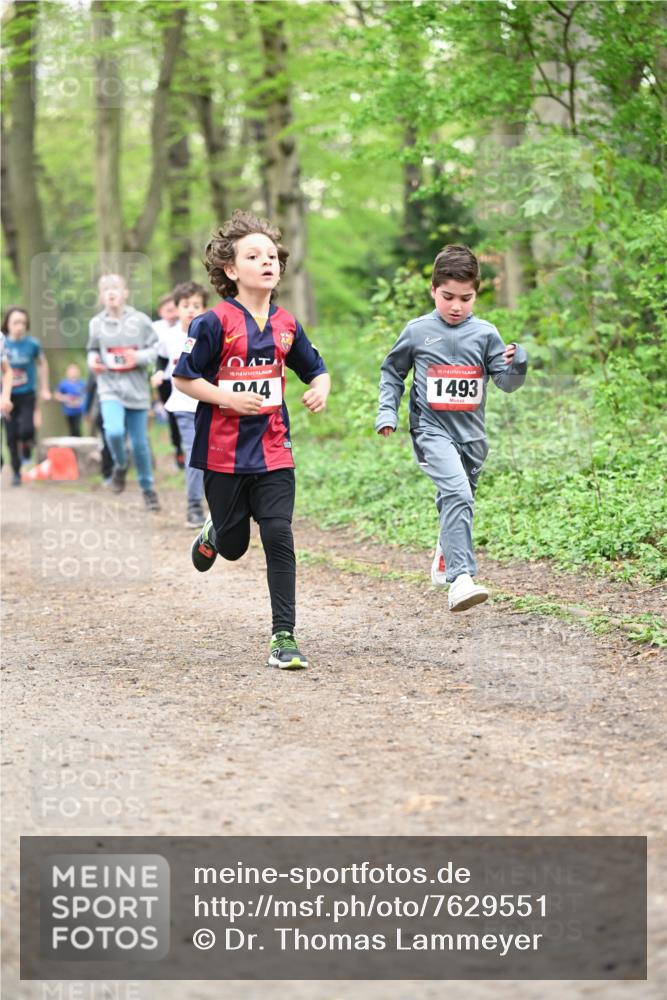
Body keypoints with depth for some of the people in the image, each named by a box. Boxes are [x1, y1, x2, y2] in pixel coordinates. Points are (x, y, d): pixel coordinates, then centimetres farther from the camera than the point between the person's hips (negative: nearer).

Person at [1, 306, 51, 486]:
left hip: (27, 395, -1)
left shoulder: (32, 343, -9)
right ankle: (16, 472, 20)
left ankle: (27, 447, 14)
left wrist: (45, 389, 10)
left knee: (26, 429, -20)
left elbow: (42, 364, 8)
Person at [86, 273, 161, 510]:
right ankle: (120, 465, 6)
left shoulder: (140, 320, -3)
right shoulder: (96, 323, 2)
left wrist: (139, 357, -16)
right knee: (114, 431, -25)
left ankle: (148, 488, 26)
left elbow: (156, 349, 2)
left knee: (140, 443, 7)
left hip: (137, 389, 0)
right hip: (110, 388, 0)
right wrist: (92, 360, -4)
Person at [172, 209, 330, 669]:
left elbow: (316, 369, 17)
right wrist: (229, 398, -19)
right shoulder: (215, 323, -10)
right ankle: (214, 531, 50)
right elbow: (183, 377, -6)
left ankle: (284, 636, -4)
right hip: (223, 453, -2)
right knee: (234, 547, 11)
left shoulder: (287, 325, 4)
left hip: (273, 450, 2)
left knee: (279, 536, -10)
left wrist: (321, 389, -6)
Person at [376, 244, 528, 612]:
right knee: (457, 493, -24)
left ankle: (447, 553, 47)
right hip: (432, 430, -4)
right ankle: (460, 579, -30)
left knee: (458, 500, 17)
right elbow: (392, 372, 12)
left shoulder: (485, 333, 1)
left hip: (470, 434, 4)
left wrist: (516, 365, -21)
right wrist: (387, 412, 2)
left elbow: (507, 382, 0)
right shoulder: (417, 331, -2)